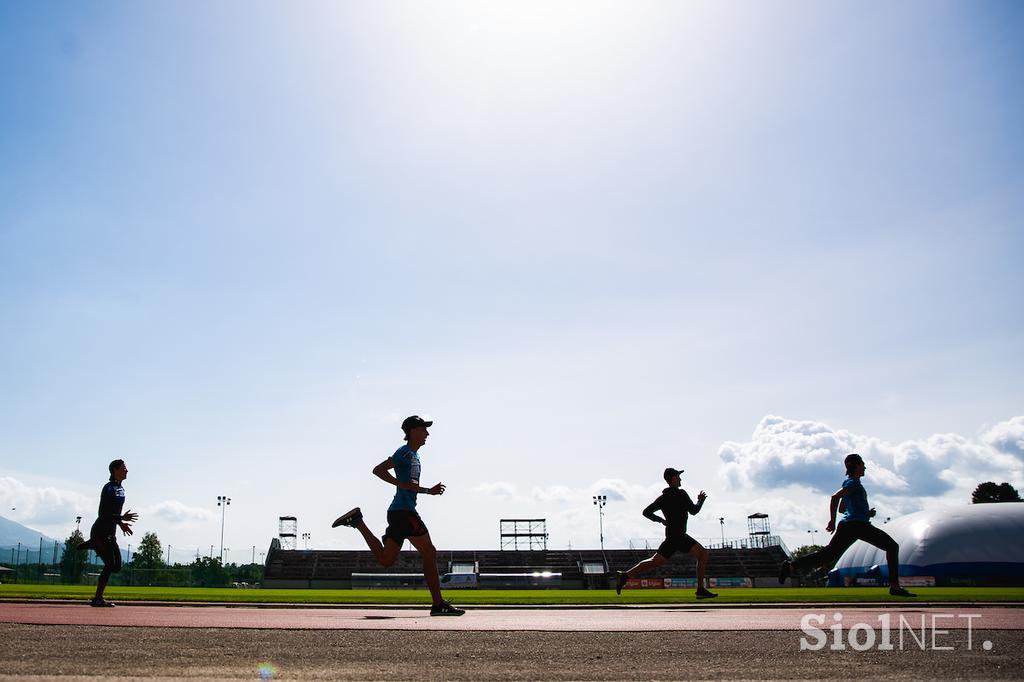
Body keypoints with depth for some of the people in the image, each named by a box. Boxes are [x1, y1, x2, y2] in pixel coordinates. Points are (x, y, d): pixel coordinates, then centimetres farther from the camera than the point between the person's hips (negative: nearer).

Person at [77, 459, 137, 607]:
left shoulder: (121, 489, 13)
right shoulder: (109, 488, -15)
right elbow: (103, 514, -21)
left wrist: (121, 523, 12)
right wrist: (122, 518, -26)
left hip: (111, 534, 9)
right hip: (100, 532, -9)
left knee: (116, 567, 7)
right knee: (110, 565, -11)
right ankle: (98, 599, -2)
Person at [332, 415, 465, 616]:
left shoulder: (414, 455, 23)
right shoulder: (405, 452, -7)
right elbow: (378, 470, -17)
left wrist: (429, 491, 19)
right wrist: (402, 484, -20)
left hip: (398, 512, 10)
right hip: (403, 511, -10)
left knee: (385, 559, 10)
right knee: (429, 553, -7)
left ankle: (358, 521, 12)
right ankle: (438, 605, -5)